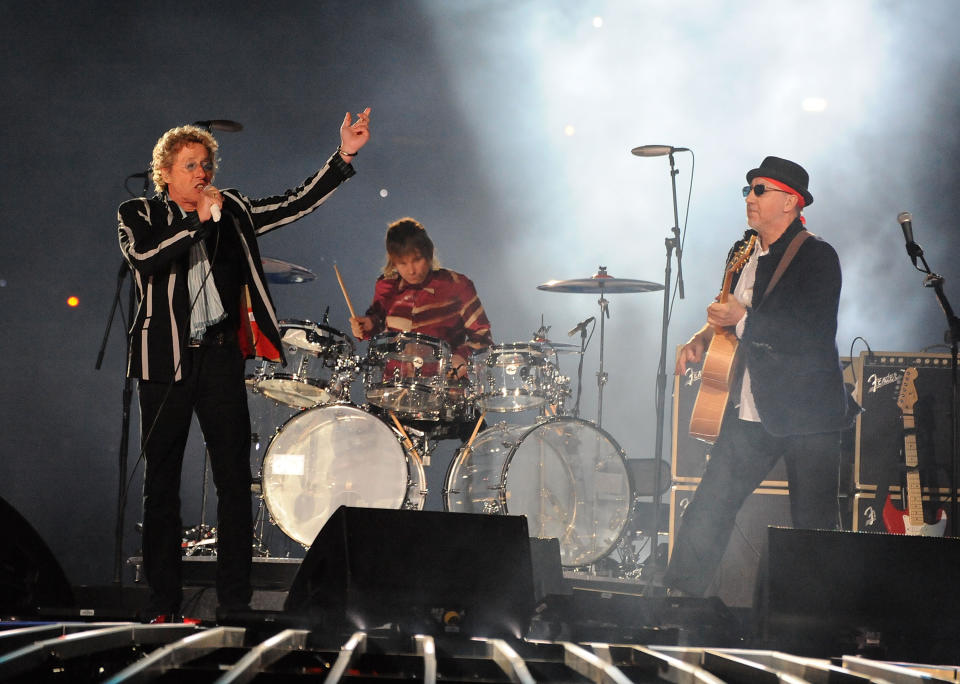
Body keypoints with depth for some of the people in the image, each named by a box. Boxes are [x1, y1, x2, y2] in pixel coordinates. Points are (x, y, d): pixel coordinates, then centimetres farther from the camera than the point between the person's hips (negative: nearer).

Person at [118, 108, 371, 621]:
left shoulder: (232, 212, 13)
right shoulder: (138, 215, 5)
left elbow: (295, 204, 8)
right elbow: (143, 256, -14)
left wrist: (343, 157, -1)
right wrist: (198, 218, -15)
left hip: (220, 357, 2)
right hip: (165, 361, -2)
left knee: (235, 480, -3)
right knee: (161, 483, 2)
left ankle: (235, 602, 0)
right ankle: (162, 605, 8)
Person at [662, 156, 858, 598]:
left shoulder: (817, 257, -9)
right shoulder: (744, 254, 14)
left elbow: (816, 335, -20)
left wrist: (743, 320, -19)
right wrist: (705, 337, 7)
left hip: (807, 412, -7)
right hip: (750, 412, 7)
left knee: (813, 528, -1)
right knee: (706, 512, 4)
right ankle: (678, 599, 12)